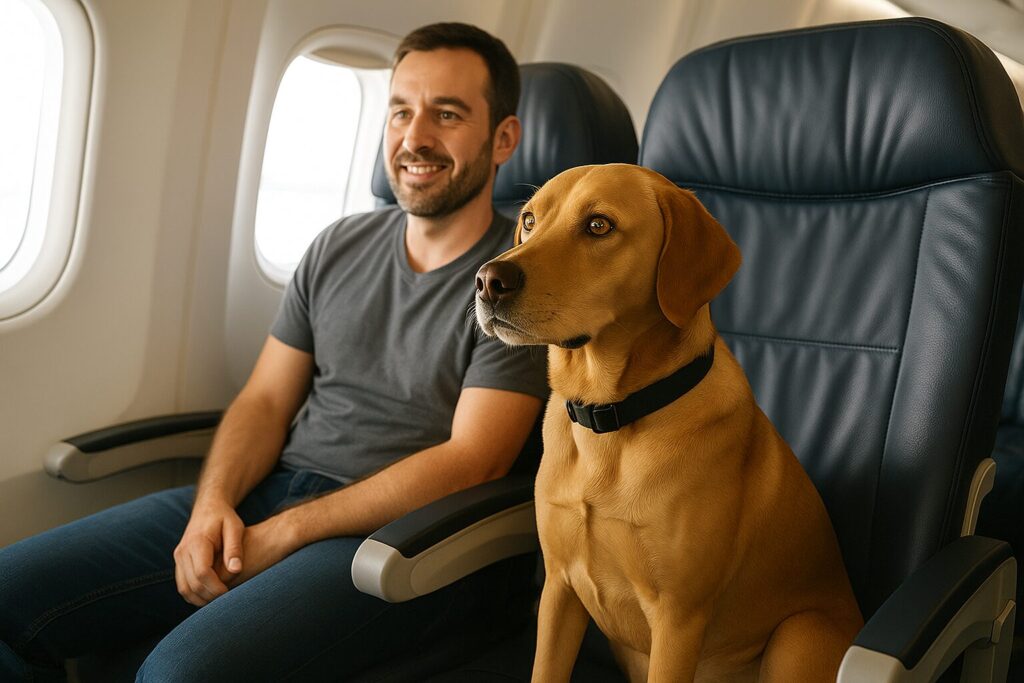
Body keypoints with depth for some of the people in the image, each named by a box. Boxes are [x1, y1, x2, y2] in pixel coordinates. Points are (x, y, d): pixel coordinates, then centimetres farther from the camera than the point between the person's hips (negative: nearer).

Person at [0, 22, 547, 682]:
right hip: (272, 492, 6)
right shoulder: (339, 247, 13)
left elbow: (469, 463, -14)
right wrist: (215, 503, -8)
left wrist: (283, 532, -15)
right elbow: (266, 400, 13)